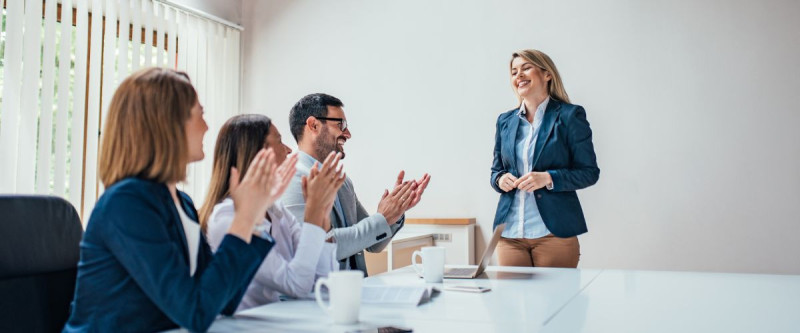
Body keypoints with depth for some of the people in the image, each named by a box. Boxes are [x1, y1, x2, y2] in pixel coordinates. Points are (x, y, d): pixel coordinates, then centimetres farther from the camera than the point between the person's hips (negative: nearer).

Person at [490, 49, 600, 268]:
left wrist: (548, 178, -16)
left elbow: (590, 172, -2)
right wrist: (500, 179, -3)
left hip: (554, 232, -4)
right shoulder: (505, 121, 13)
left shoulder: (570, 116, 0)